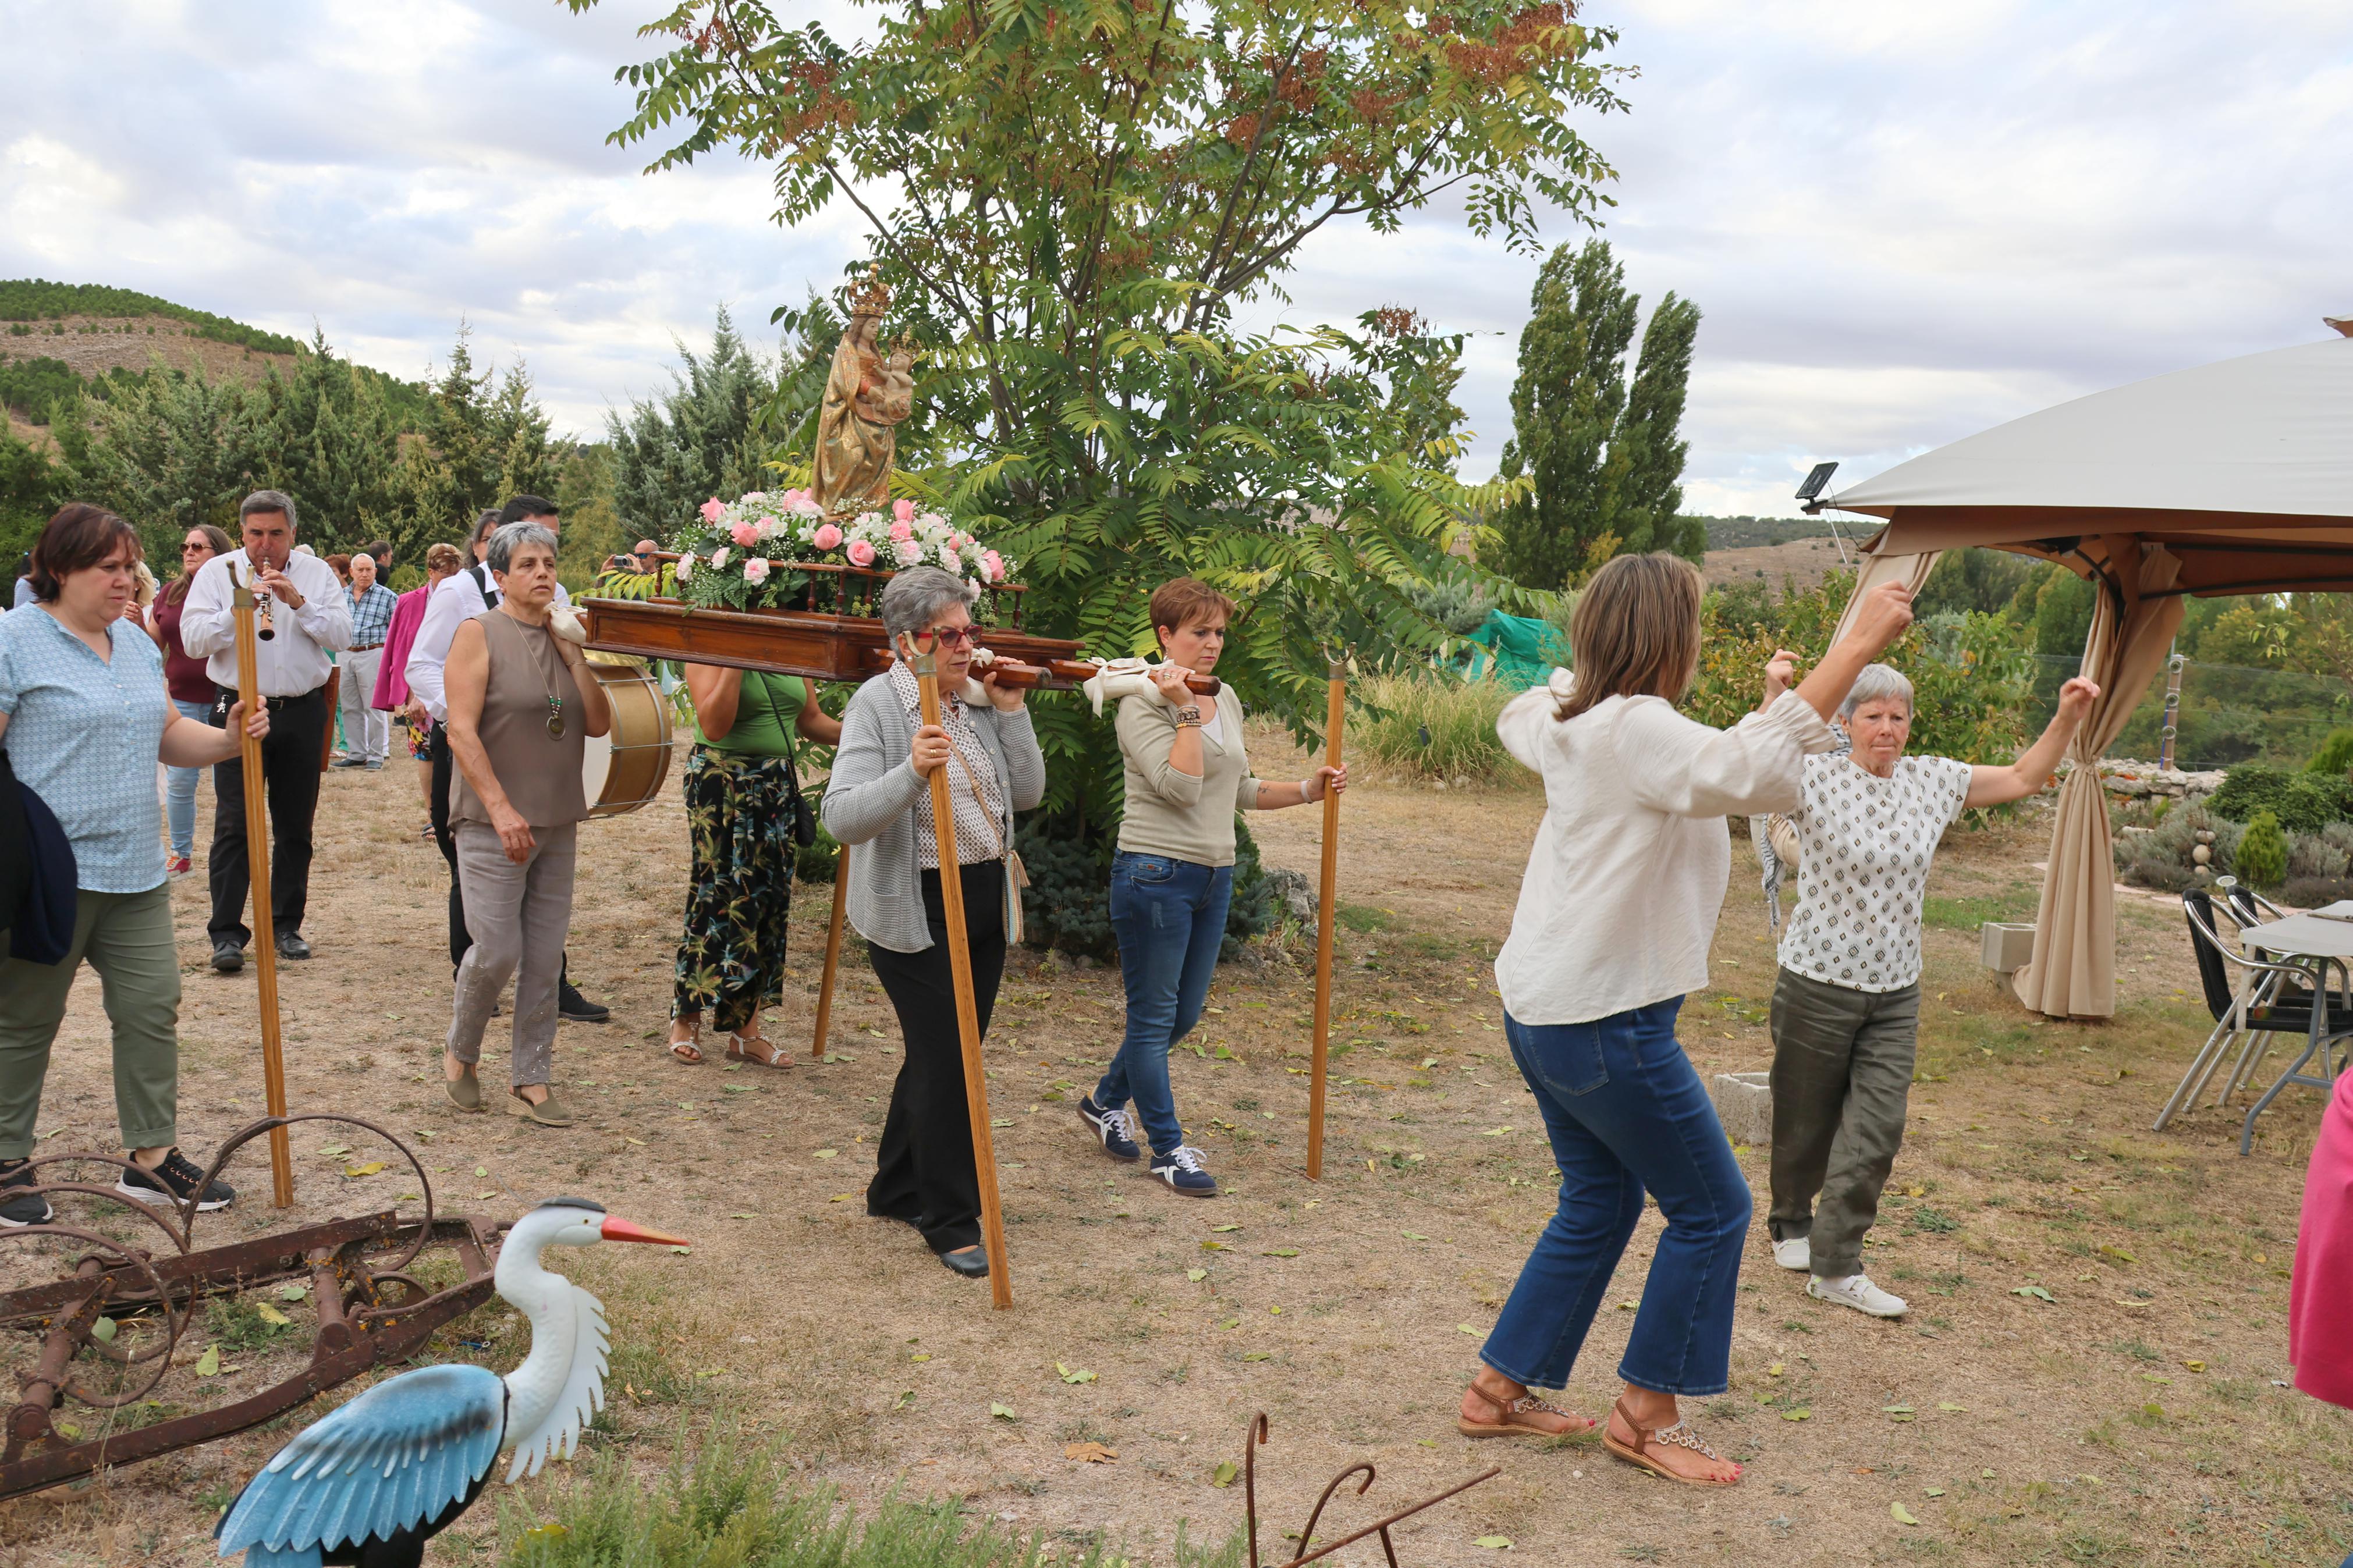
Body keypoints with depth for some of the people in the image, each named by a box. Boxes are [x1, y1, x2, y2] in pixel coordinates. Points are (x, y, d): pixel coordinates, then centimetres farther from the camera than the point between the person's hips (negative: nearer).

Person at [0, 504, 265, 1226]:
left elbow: (167, 735, 20)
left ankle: (153, 1156, 18)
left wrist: (226, 738, -1)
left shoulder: (137, 643, 13)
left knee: (152, 1009, 7)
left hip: (135, 872, 7)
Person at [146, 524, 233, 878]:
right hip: (181, 700, 4)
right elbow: (155, 644, 16)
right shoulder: (170, 593, 10)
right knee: (178, 781, 6)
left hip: (224, 701, -4)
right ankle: (181, 855, 18)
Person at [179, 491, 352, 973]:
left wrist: (299, 603, -15)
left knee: (296, 826, 8)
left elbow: (343, 635, -3)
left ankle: (287, 927, 18)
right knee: (233, 825, -6)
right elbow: (194, 640, -6)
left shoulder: (317, 573, 7)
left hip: (302, 712, 2)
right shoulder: (217, 572, 3)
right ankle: (227, 934, -4)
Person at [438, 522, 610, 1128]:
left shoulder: (564, 637, 10)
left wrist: (575, 657, -5)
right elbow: (461, 733, -13)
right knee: (496, 952, -6)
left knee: (545, 958, 6)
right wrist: (501, 810, -19)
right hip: (493, 824, -5)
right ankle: (460, 1054, 19)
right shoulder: (480, 635, -5)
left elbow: (599, 725, 4)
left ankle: (533, 1079, 15)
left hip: (558, 824, 5)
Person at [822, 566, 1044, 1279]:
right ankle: (950, 1221, 10)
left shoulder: (978, 699, 5)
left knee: (943, 1055, 16)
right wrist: (912, 773, -38)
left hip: (985, 900, 7)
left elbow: (1027, 792, 5)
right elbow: (841, 816, -23)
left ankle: (897, 1191, 34)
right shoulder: (879, 703, -13)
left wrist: (1011, 710, -3)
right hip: (915, 909, -7)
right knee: (945, 1060, -5)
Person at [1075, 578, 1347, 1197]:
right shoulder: (1144, 704, -12)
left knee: (1184, 1014, 17)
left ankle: (1105, 1101, 37)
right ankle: (1168, 1148, 14)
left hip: (1214, 877, 8)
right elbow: (1181, 787, -23)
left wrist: (1308, 790, 10)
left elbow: (1240, 791, 20)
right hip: (1156, 873, -8)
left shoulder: (1226, 702, 12)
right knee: (1154, 1016, 3)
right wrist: (1186, 710, -22)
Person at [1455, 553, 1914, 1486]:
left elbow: (1516, 717, 32)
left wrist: (1591, 660, 35)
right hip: (1606, 1023, -10)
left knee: (1600, 1201, 21)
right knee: (1712, 1210, 7)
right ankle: (1646, 1414, 18)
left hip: (1540, 1009, 10)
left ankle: (1499, 1391, 27)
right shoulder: (1637, 732, -20)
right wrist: (1854, 649, -35)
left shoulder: (1571, 721, 7)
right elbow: (1747, 772, -38)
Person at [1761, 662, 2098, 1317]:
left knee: (1878, 1128, -2)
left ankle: (1835, 1266, 6)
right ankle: (1791, 1226, 36)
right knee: (1807, 1121, 11)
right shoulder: (1816, 779, -12)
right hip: (1819, 985, -4)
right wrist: (1774, 700, -45)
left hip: (1896, 993, 4)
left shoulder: (1932, 781, 5)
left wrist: (2067, 718, 0)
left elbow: (2022, 779, 13)